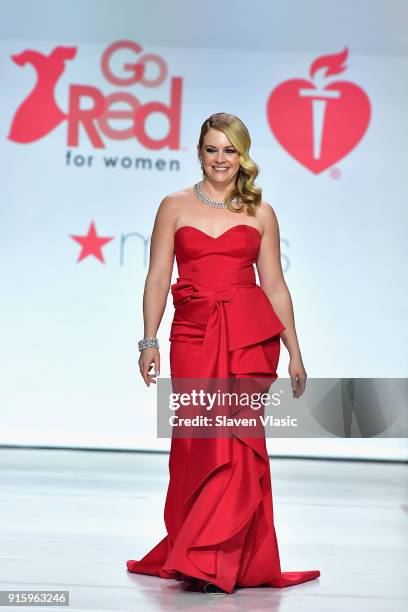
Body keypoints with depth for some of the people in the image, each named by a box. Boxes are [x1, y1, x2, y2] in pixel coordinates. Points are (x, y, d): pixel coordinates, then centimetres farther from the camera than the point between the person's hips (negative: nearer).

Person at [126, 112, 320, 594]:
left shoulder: (260, 212, 10)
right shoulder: (175, 206, 10)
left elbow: (274, 285, 11)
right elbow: (158, 277, 6)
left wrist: (294, 352, 9)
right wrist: (149, 341, -2)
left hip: (250, 335, -1)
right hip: (192, 335, 1)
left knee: (236, 440, -9)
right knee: (195, 443, 1)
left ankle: (216, 559, -2)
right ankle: (195, 552, 17)